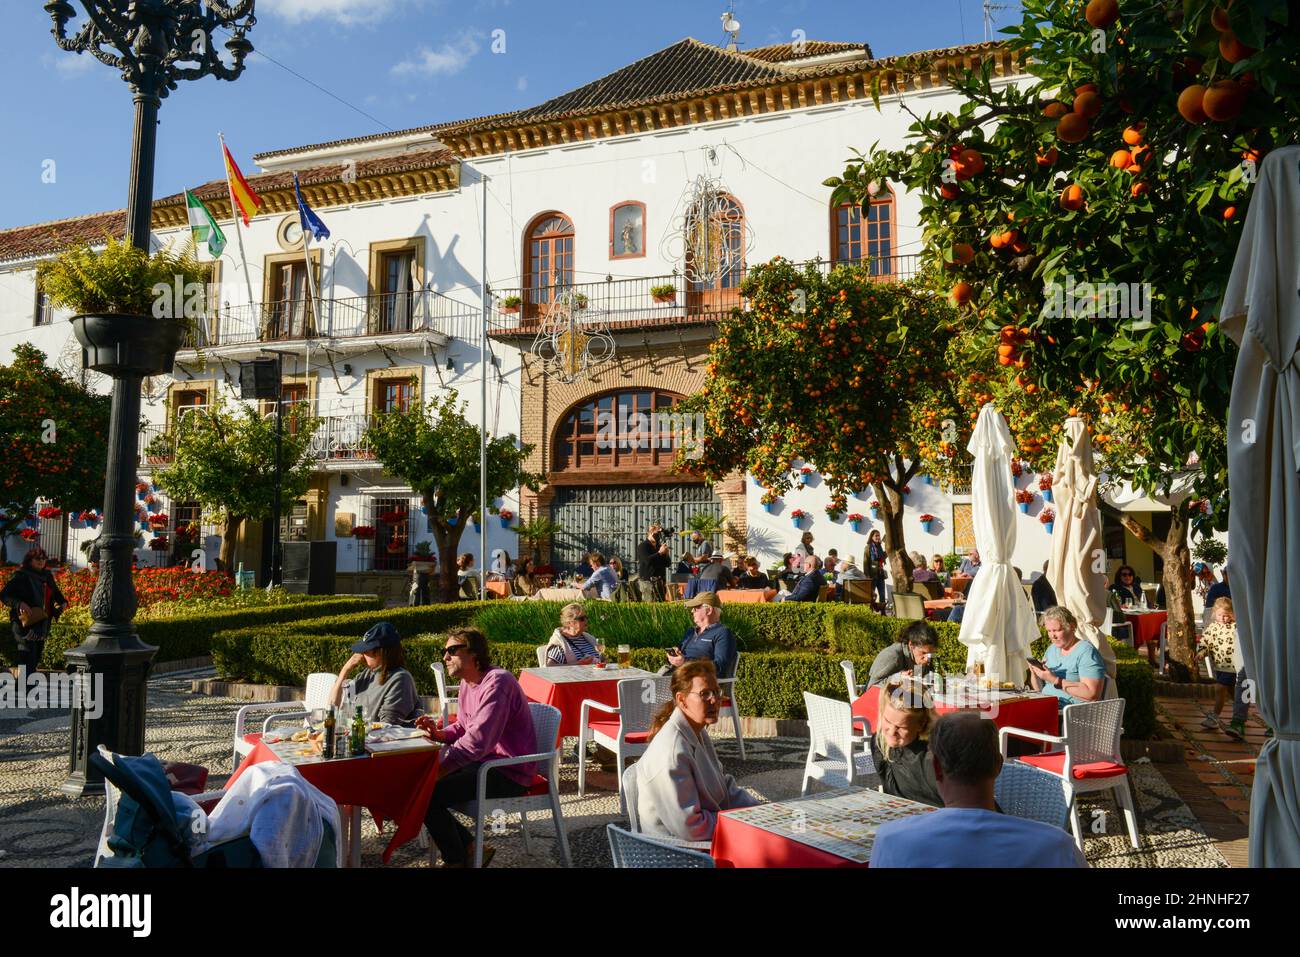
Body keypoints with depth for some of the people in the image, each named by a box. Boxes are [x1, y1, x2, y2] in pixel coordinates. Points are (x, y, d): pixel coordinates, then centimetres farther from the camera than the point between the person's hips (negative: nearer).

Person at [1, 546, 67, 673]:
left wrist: (63, 602, 9)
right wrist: (19, 603, -28)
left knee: (35, 660, 15)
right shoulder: (21, 577, -8)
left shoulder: (47, 577, 12)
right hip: (26, 624, -7)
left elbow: (56, 593, 28)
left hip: (43, 624, 7)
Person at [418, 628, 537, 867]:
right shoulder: (467, 682, 10)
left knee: (427, 795, -18)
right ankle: (470, 849, 12)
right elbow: (462, 727, 20)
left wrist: (437, 770, -28)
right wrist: (439, 734, -1)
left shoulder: (497, 682, -22)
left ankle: (458, 860, 6)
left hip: (509, 773, -10)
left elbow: (477, 742, -30)